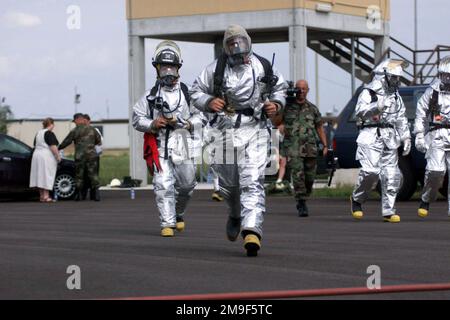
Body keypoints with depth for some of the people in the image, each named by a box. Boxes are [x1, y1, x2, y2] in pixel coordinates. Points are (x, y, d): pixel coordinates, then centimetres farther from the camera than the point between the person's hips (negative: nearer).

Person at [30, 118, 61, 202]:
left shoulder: (38, 133, 14)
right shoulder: (50, 134, -11)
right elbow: (53, 147, -18)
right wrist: (58, 156, -12)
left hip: (36, 155, 8)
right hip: (47, 157, -8)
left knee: (40, 176, 9)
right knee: (47, 176, -7)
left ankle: (41, 195, 11)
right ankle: (46, 196, -11)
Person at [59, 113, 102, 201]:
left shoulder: (74, 131, -4)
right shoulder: (91, 129, 6)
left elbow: (66, 142, 0)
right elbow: (98, 140, 16)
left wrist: (58, 148, 15)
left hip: (80, 156, -2)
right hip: (91, 155, 2)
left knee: (79, 175, 7)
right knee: (93, 174, 3)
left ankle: (79, 194, 9)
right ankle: (96, 192, -5)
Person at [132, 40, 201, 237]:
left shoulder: (186, 93, 4)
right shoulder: (151, 95, 4)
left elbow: (200, 116, 8)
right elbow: (137, 119, 6)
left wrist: (188, 124, -11)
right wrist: (152, 124, -12)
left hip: (182, 145, 2)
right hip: (159, 146, -2)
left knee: (186, 184, 11)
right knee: (163, 185, -11)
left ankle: (178, 214, 37)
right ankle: (167, 224, -7)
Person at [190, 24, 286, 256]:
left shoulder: (263, 67, 5)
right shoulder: (215, 69, 1)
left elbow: (279, 87, 22)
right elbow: (196, 91, 10)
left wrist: (277, 104, 2)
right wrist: (208, 102, -11)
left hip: (255, 131, -1)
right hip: (225, 131, 1)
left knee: (253, 181, -15)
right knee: (228, 182, 10)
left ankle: (252, 231, -24)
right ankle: (235, 215, 42)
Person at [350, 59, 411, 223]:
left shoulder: (395, 96, 19)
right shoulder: (368, 93, -2)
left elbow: (401, 119, 22)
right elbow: (360, 112, -16)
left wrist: (406, 138, 13)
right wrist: (377, 107, -31)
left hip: (389, 140, 6)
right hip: (371, 138, -6)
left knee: (391, 175, -1)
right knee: (370, 172, -18)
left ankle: (388, 211, 3)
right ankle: (357, 199, 4)